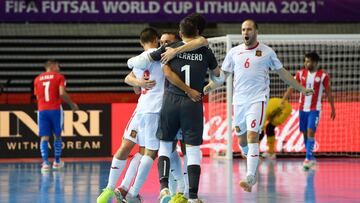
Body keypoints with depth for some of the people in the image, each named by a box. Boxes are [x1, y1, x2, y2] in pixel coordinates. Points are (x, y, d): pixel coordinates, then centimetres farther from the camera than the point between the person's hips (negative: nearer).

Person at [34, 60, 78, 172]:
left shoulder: (38, 79, 12)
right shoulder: (59, 76, 1)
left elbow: (37, 97, 13)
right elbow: (62, 93, -11)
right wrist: (72, 104, 2)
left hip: (42, 110, 2)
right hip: (55, 109, -2)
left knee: (44, 137, 0)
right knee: (57, 136, 14)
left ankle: (45, 162, -14)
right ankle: (57, 161, 20)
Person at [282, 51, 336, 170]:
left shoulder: (323, 76, -5)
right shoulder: (300, 73, 2)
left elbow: (329, 93, 2)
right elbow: (291, 88, 2)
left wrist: (333, 109, 5)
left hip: (315, 109, -4)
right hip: (302, 108, 4)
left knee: (310, 132, -16)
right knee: (305, 133, 7)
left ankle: (308, 158, -16)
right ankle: (311, 158, 19)